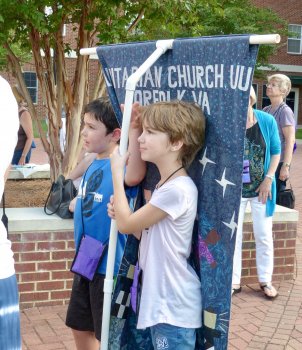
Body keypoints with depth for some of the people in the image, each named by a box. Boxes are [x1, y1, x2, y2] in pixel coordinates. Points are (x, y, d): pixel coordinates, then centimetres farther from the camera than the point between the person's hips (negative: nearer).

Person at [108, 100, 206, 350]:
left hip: (174, 307, -9)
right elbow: (146, 233, 14)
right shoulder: (167, 185, 7)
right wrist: (120, 212, -5)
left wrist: (117, 172, -7)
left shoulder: (178, 189, -24)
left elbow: (126, 224, -16)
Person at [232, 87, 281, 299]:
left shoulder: (267, 121, -11)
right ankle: (234, 282, 19)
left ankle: (265, 281, 25)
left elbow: (276, 152, -1)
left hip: (261, 188, 1)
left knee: (264, 236, 9)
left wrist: (268, 179, -7)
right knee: (233, 236, 5)